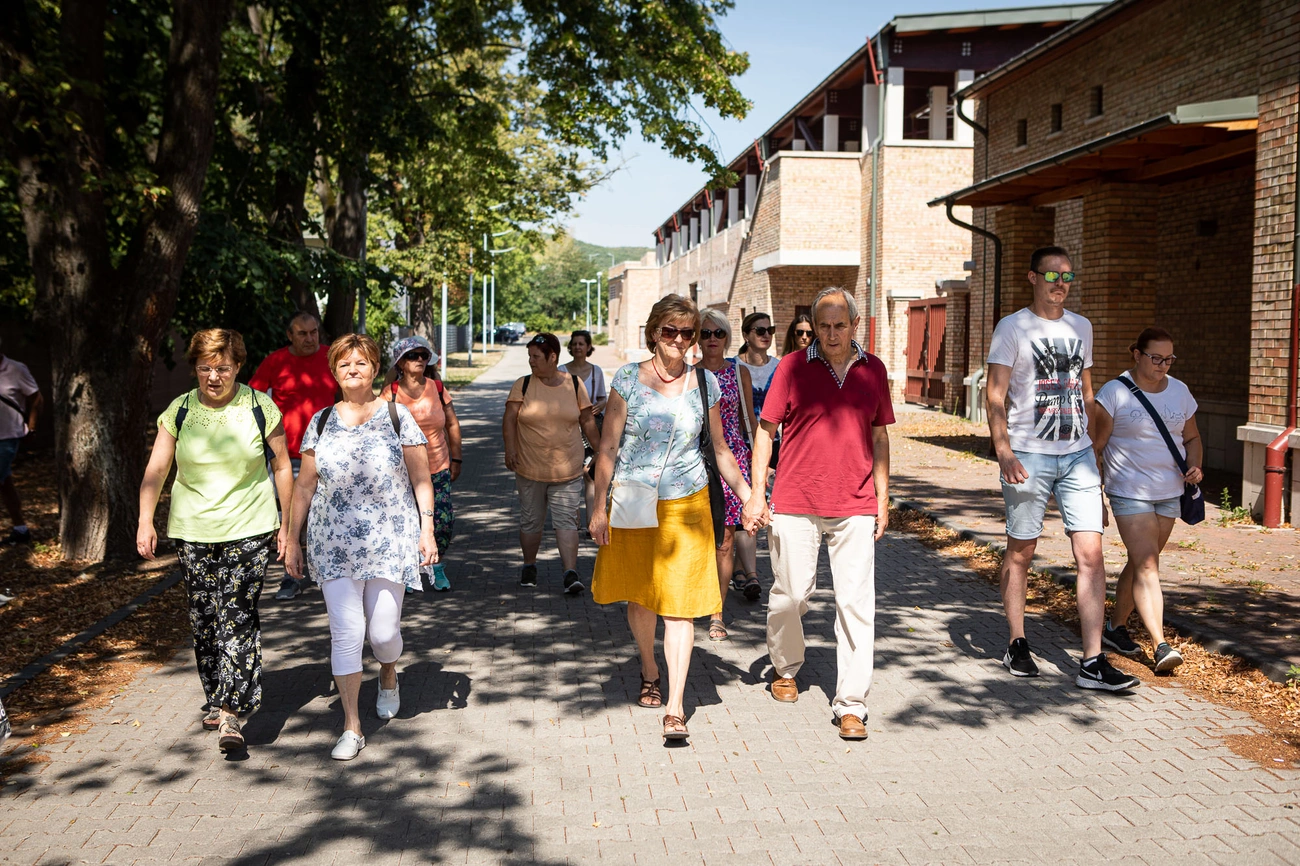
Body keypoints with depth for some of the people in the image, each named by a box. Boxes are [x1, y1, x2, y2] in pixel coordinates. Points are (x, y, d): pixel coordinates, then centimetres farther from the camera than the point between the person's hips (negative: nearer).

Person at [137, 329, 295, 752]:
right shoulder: (179, 411, 3)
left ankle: (231, 711, -10)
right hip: (194, 531, 3)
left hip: (250, 530, -2)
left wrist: (287, 523, 4)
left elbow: (282, 466, 5)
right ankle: (216, 699, 26)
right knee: (204, 619, 8)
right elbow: (156, 469, 1)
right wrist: (145, 520, -12)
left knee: (238, 616, -10)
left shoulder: (260, 407, -2)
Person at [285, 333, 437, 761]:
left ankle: (388, 677, 39)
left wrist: (427, 530, -6)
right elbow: (304, 487, 10)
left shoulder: (397, 416, 1)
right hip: (335, 545, 1)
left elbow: (421, 480, 2)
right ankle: (351, 726, 9)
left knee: (383, 631, 3)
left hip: (389, 541, -1)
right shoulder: (321, 422, 6)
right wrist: (292, 541, 9)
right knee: (346, 632, -3)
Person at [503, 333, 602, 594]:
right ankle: (529, 566, 29)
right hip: (530, 468, 1)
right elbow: (509, 418, -5)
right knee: (531, 521, 11)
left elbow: (587, 421, 8)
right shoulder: (523, 385, 1)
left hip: (567, 470, -1)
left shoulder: (575, 384, 2)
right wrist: (510, 448, -19)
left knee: (566, 520, -5)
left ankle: (571, 573, -8)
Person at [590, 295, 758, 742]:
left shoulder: (705, 383, 3)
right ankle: (649, 672, 40)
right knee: (639, 596, 14)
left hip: (686, 503, 0)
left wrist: (748, 497, 10)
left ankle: (675, 707, -2)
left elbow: (720, 448, 11)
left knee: (679, 603, -5)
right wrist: (599, 507, -5)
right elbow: (608, 447, -1)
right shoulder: (628, 379, -2)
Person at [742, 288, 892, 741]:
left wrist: (882, 497, 11)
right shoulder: (793, 366, -1)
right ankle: (785, 667, 36)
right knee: (790, 594, 8)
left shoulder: (873, 369, 7)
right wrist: (755, 493, -2)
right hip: (795, 502, -1)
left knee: (856, 603, -2)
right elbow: (765, 429, 2)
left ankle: (850, 703, 5)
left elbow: (878, 435, 14)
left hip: (855, 507, 2)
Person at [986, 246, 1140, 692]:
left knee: (1091, 554, -4)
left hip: (1077, 455, 4)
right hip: (1028, 456, -4)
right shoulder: (1012, 328, -2)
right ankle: (1017, 645, 22)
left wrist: (1094, 451, 19)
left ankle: (1093, 662, -2)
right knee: (1020, 552, 7)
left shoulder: (1081, 327, 14)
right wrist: (1003, 451, -20)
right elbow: (996, 396, -8)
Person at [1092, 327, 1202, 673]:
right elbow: (1096, 446, -7)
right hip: (1129, 492, -6)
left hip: (1170, 492, 6)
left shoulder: (1180, 392, 8)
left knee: (1141, 562, 13)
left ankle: (1115, 625, 29)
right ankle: (1161, 646, -17)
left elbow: (1192, 438, 19)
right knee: (1147, 565, -13)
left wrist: (1194, 466, -3)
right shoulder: (1115, 392, -9)